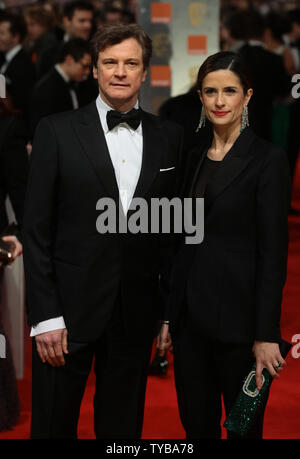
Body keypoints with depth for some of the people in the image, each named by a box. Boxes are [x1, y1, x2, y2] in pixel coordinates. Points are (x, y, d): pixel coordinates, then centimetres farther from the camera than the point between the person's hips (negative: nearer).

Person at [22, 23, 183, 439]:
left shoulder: (169, 138, 6)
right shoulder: (57, 131, -2)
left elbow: (173, 230, 9)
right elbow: (36, 230, -4)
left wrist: (168, 311, 5)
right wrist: (45, 317, -10)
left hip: (136, 315, 2)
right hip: (69, 310, -2)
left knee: (123, 427, 11)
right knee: (53, 425, 6)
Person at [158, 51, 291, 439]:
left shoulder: (267, 159, -9)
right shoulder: (195, 157, 11)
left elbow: (273, 252, -12)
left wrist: (267, 334, -15)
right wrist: (169, 315, 12)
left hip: (238, 315, -6)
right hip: (191, 315, 6)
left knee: (243, 425, 5)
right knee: (196, 424, 12)